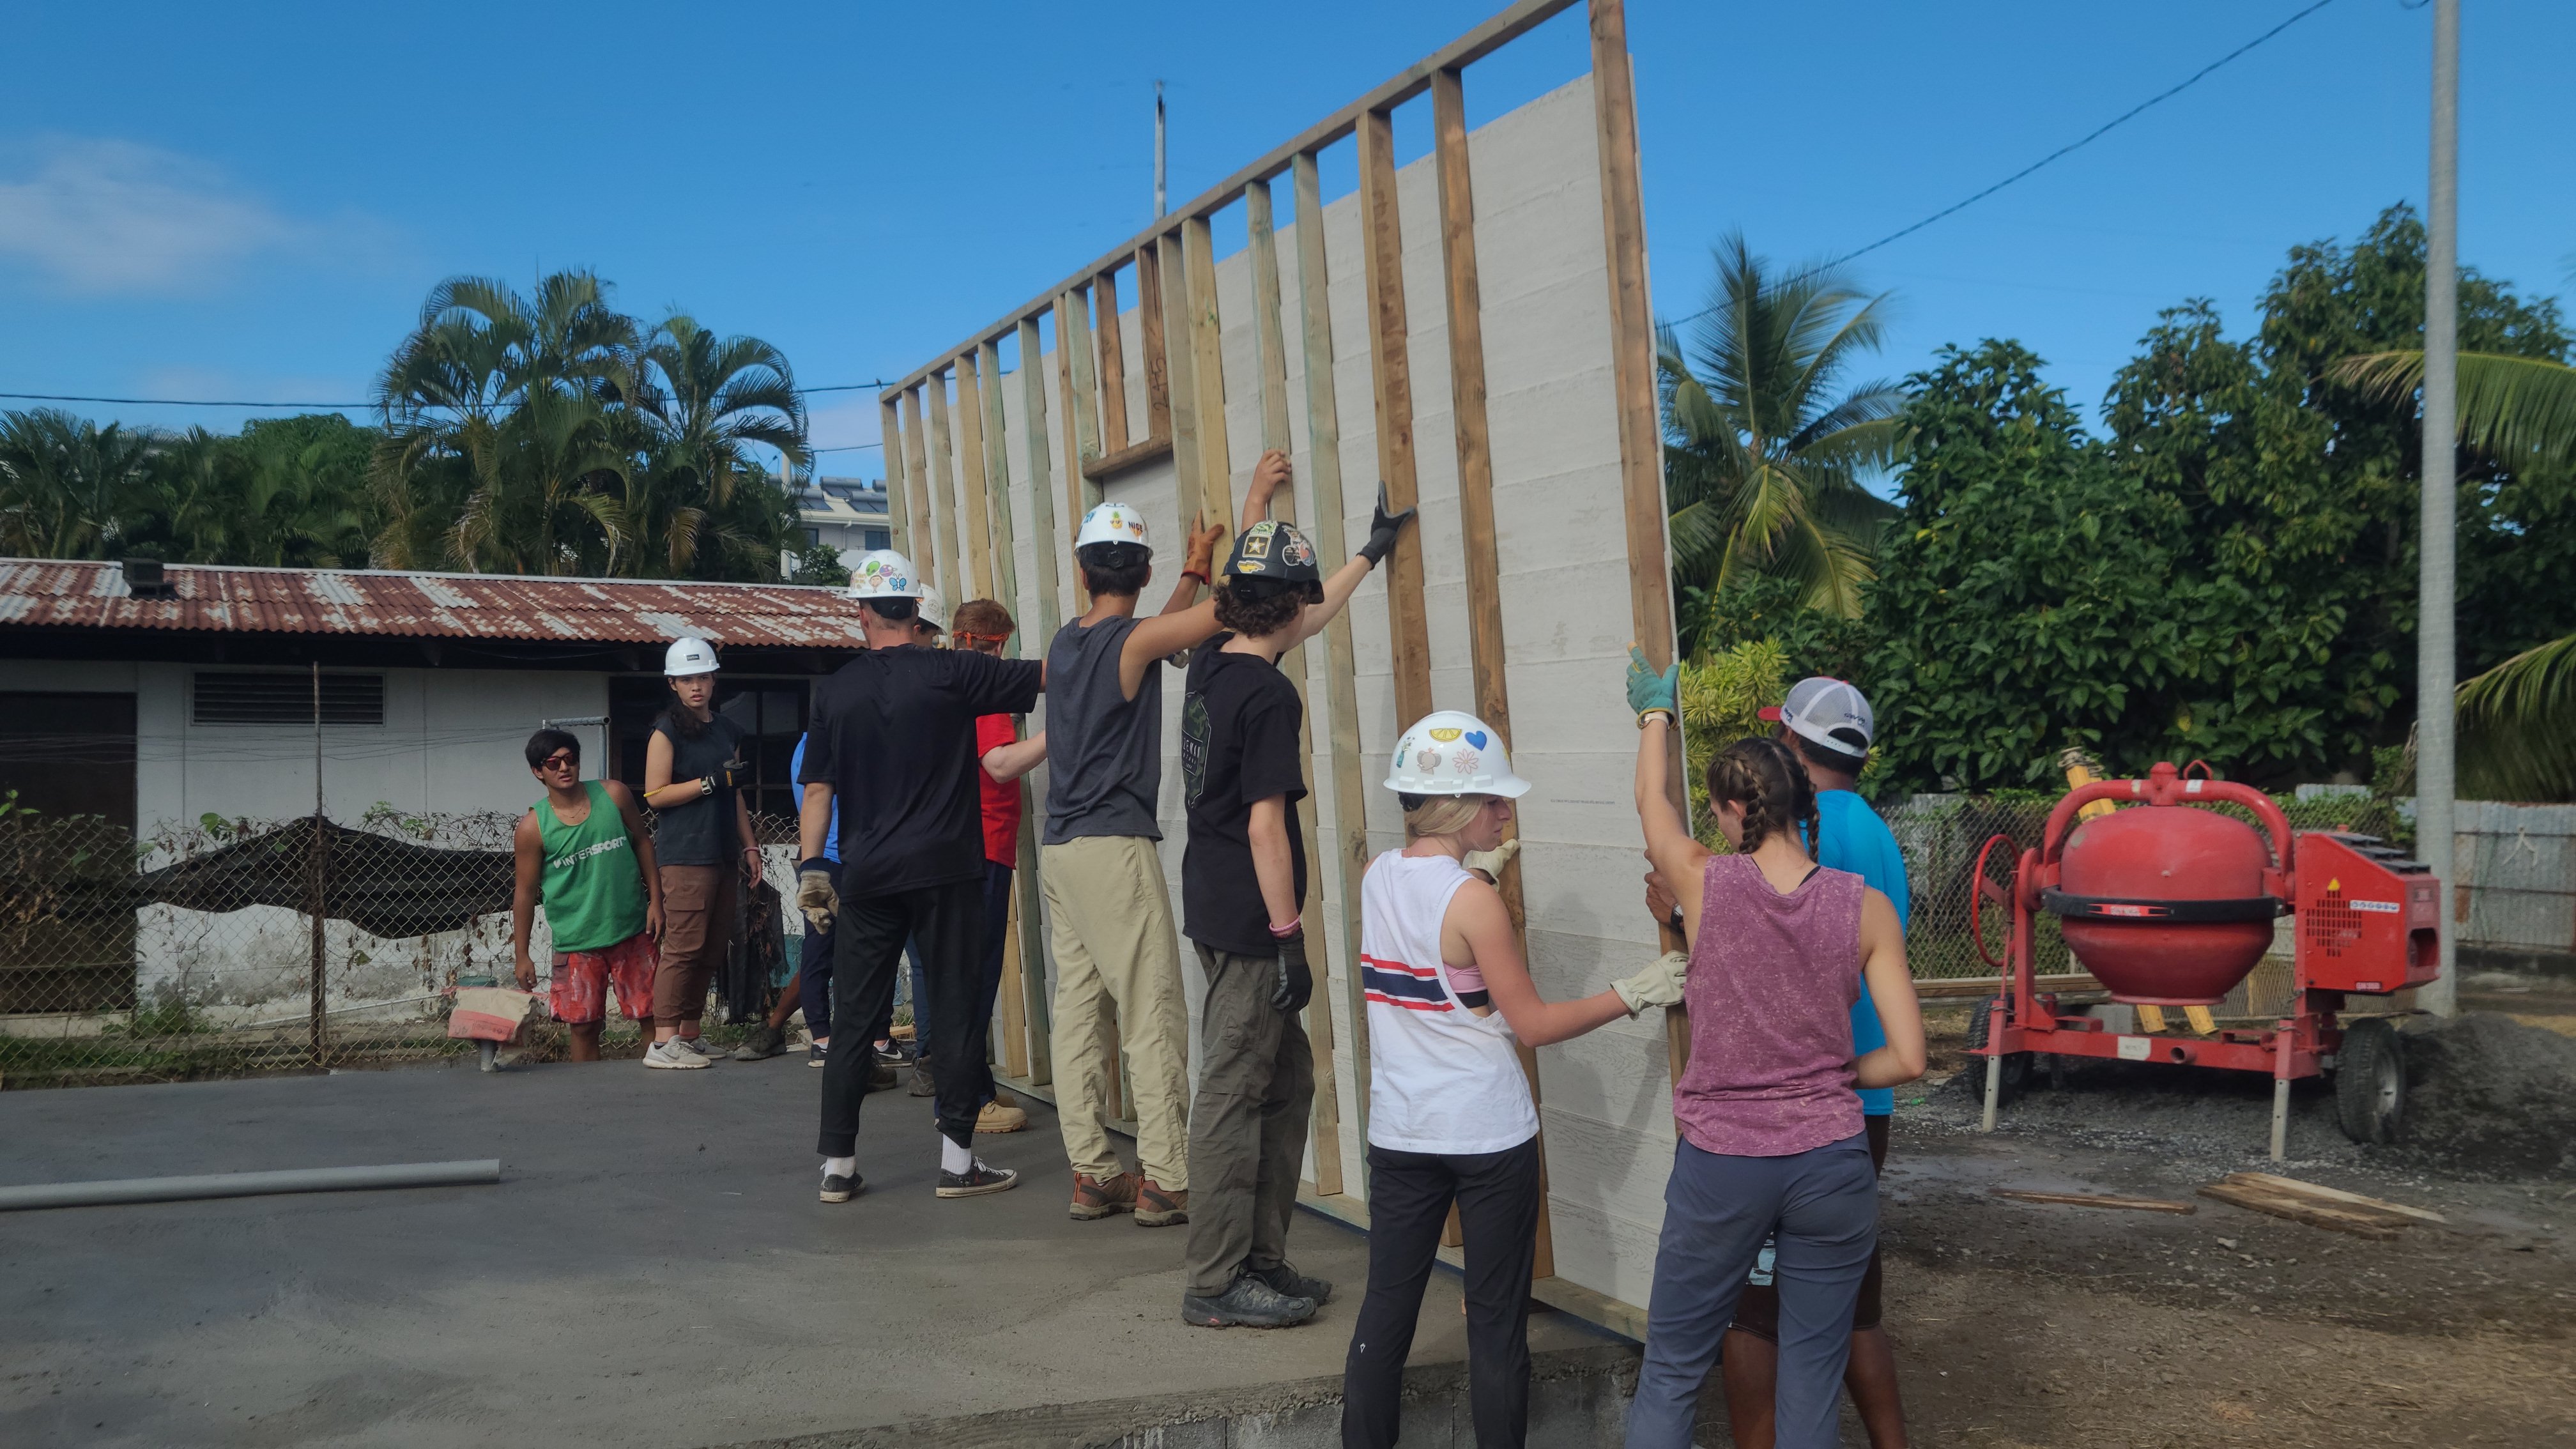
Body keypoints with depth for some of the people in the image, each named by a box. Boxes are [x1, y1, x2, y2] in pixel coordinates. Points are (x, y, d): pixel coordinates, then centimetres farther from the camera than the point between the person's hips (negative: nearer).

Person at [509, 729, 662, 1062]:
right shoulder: (532, 827, -6)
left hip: (632, 931, 1)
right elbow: (525, 892, 0)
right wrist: (522, 956, 0)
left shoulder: (613, 795, -1)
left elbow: (642, 843, 9)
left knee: (651, 1014, 5)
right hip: (577, 942, -1)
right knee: (584, 1027, 3)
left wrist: (656, 900, 2)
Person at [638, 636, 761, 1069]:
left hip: (723, 854, 7)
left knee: (713, 948, 6)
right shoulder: (667, 731, -2)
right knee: (684, 946, -13)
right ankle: (663, 1042, -11)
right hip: (685, 853, -7)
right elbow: (655, 794, -9)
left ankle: (689, 1035, 13)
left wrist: (749, 846, 20)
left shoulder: (728, 730, 19)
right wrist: (714, 780, -13)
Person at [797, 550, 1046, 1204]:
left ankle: (838, 1164, 13)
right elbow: (1050, 674, -3)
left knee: (857, 1016, 8)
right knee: (955, 1009, 3)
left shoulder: (835, 691, 5)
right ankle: (957, 1160, 5)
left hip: (866, 876, 3)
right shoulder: (951, 672, -5)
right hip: (945, 868, -3)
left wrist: (812, 865, 11)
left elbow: (816, 789, 6)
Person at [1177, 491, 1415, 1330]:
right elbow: (1266, 826, -19)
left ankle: (1261, 1258, 22)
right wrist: (1290, 938, -15)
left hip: (1214, 910, 10)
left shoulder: (1211, 664, 10)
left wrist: (1372, 550, 37)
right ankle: (1216, 1285, 4)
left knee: (1287, 1082, 15)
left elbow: (1306, 624, 28)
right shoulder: (1268, 696, -17)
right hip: (1247, 923, -9)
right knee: (1234, 1096, -3)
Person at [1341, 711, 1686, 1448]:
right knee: (1497, 1323, 7)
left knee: (1386, 1308, 12)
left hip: (1400, 1132, 6)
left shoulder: (1375, 877, 1)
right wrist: (1634, 994, -6)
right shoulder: (1473, 898, -17)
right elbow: (1533, 1025, -12)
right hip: (1489, 1135, -5)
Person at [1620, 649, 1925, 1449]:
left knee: (1670, 1372, 13)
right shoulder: (1865, 907, -6)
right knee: (1811, 1383, 12)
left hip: (1719, 1165, -1)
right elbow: (1908, 1059, -7)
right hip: (1830, 1164, 1)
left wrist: (1655, 714, 33)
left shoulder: (1706, 882, -8)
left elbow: (1652, 801, 15)